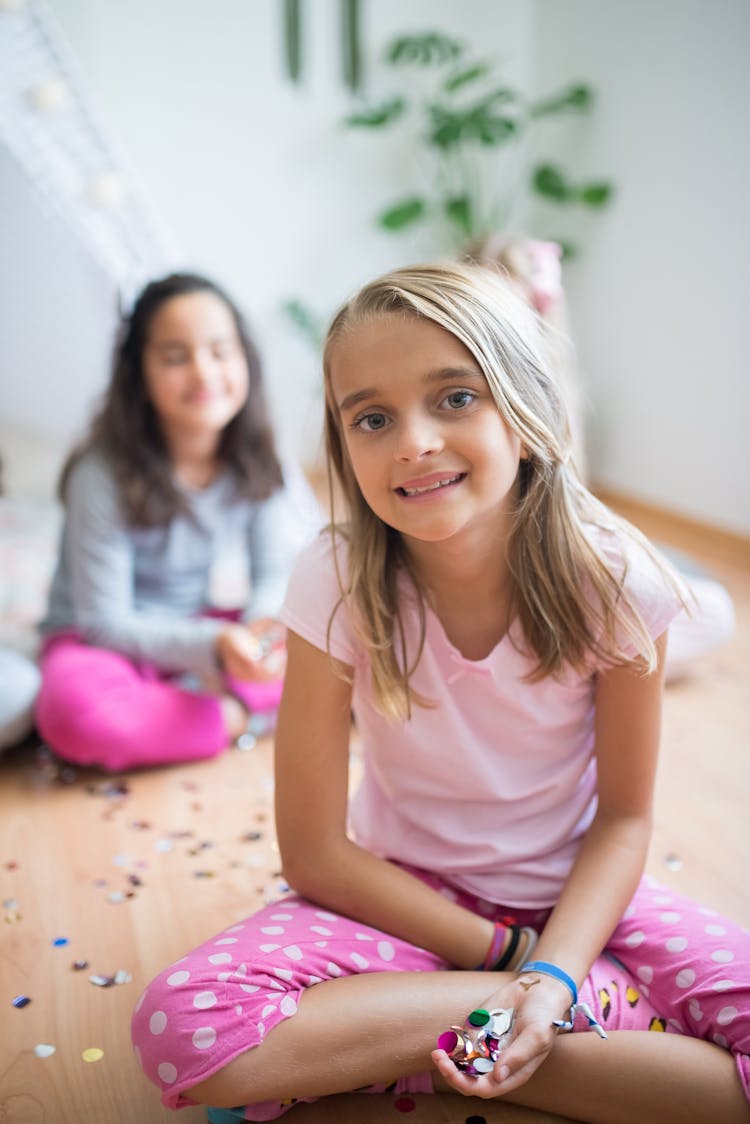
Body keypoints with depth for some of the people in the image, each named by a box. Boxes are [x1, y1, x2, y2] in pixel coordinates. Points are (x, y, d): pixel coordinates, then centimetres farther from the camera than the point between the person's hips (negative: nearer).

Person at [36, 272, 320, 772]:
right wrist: (214, 646, -35)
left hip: (204, 627, 4)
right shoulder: (103, 475, -23)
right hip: (102, 639, -4)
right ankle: (241, 715, -19)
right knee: (73, 706, -38)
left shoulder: (256, 463, -9)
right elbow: (103, 620, -20)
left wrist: (265, 624, -30)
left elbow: (275, 572, -5)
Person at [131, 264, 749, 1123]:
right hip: (403, 896, 0)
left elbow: (623, 817, -7)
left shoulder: (612, 579, -19)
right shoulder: (335, 583, -20)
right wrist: (511, 957, -16)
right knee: (182, 1028, -27)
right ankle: (603, 1008, -15)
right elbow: (315, 854, -14)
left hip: (575, 894, 1)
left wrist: (555, 977, -23)